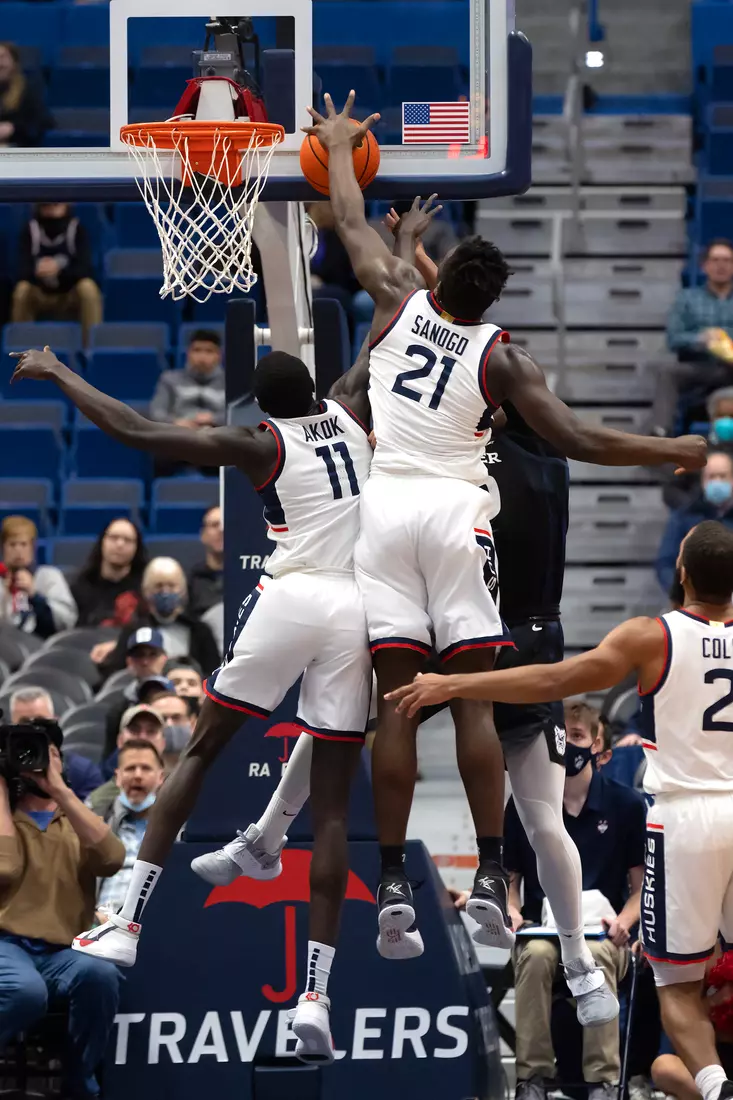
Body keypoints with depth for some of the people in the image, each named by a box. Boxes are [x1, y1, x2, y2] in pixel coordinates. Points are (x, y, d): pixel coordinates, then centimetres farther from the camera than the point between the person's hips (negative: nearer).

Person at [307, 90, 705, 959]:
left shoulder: (399, 303, 6)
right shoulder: (499, 356, 0)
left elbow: (351, 224, 22)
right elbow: (575, 442, -6)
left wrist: (339, 146, 39)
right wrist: (676, 453, 5)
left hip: (385, 506, 2)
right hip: (456, 512, -2)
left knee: (396, 700, 0)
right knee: (473, 698, 1)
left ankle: (393, 887, -3)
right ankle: (490, 878, -6)